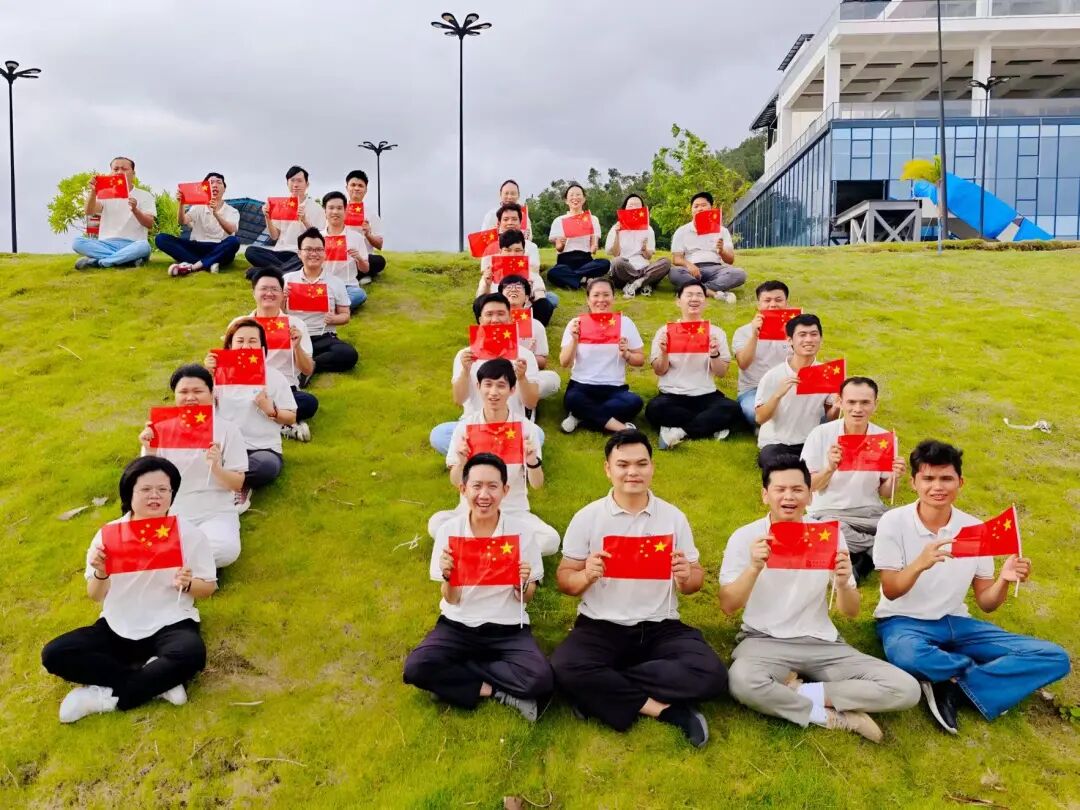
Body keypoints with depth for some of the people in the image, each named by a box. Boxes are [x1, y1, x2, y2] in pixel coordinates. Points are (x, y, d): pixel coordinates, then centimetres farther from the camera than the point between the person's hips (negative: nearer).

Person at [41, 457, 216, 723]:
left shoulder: (189, 533, -6)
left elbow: (209, 587, 1)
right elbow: (95, 596, 3)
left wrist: (188, 584, -21)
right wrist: (100, 574, -19)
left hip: (170, 624, -3)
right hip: (118, 627, 3)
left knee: (192, 654, -35)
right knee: (54, 655, -18)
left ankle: (107, 696, -17)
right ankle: (157, 681, -18)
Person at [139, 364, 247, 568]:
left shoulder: (227, 429, -1)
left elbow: (238, 484, -3)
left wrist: (216, 468, -24)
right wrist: (149, 453, -16)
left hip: (215, 513, 0)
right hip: (170, 513, 1)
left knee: (225, 550, -32)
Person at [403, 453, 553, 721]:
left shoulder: (521, 531, -8)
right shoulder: (449, 530, -7)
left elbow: (526, 599, 0)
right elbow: (452, 600, -3)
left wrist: (523, 584, -23)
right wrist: (447, 576, -24)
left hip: (508, 628, 0)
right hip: (458, 625, 1)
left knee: (541, 679, -28)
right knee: (416, 668, -27)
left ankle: (457, 672, -8)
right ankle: (496, 690, -10)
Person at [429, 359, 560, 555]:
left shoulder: (527, 428, -7)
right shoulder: (465, 426, -6)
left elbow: (537, 485, -6)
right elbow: (455, 482, -3)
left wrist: (532, 460, -26)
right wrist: (461, 462, -24)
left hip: (514, 511, 0)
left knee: (550, 540, -27)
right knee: (436, 524, -29)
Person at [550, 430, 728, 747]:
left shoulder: (674, 517, 4)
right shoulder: (587, 518, 1)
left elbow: (695, 582, 7)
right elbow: (564, 578, 3)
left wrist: (686, 577, -17)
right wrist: (586, 576, -20)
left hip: (661, 628, 2)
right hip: (600, 626, -1)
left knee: (711, 675, -25)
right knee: (565, 669, -31)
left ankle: (601, 689, -15)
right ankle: (666, 709, -18)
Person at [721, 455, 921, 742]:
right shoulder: (745, 537, -5)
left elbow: (851, 612, 2)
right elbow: (728, 607, -11)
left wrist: (843, 584, -21)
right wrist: (754, 568, -28)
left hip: (822, 642, 3)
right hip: (764, 641, -3)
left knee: (906, 689, -15)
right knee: (742, 682, -38)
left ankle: (800, 693, -10)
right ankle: (835, 716, -16)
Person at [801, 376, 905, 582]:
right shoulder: (821, 434, -7)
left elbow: (885, 494, 7)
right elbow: (808, 486, -5)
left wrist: (894, 478, -15)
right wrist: (829, 469, -24)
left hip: (871, 513, 3)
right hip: (829, 513, -3)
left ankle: (858, 563, -6)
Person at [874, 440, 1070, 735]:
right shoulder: (893, 522, -12)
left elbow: (986, 603, 2)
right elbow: (891, 591, -14)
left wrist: (1004, 581, -21)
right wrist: (919, 564, -34)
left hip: (955, 623, 5)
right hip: (904, 621, -4)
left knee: (1055, 658, -10)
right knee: (907, 655, -42)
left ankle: (950, 687, -19)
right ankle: (980, 675, -10)